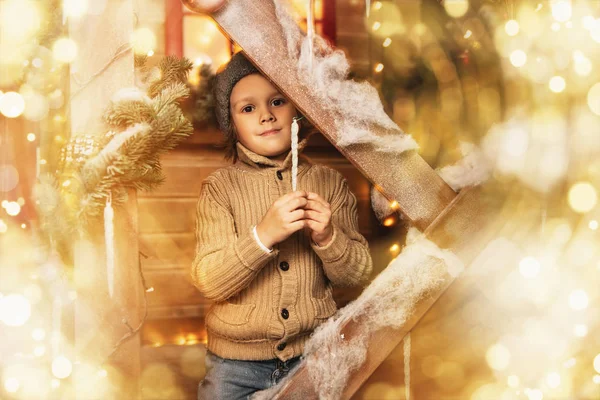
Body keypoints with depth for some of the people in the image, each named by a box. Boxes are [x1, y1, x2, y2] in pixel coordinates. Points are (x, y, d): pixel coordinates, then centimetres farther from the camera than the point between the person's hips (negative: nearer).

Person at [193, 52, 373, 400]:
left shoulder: (330, 183, -1)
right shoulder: (221, 186, -6)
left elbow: (358, 274, -1)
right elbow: (208, 282, -14)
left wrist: (327, 237, -19)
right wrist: (263, 235, -27)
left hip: (315, 357, 2)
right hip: (238, 363, -1)